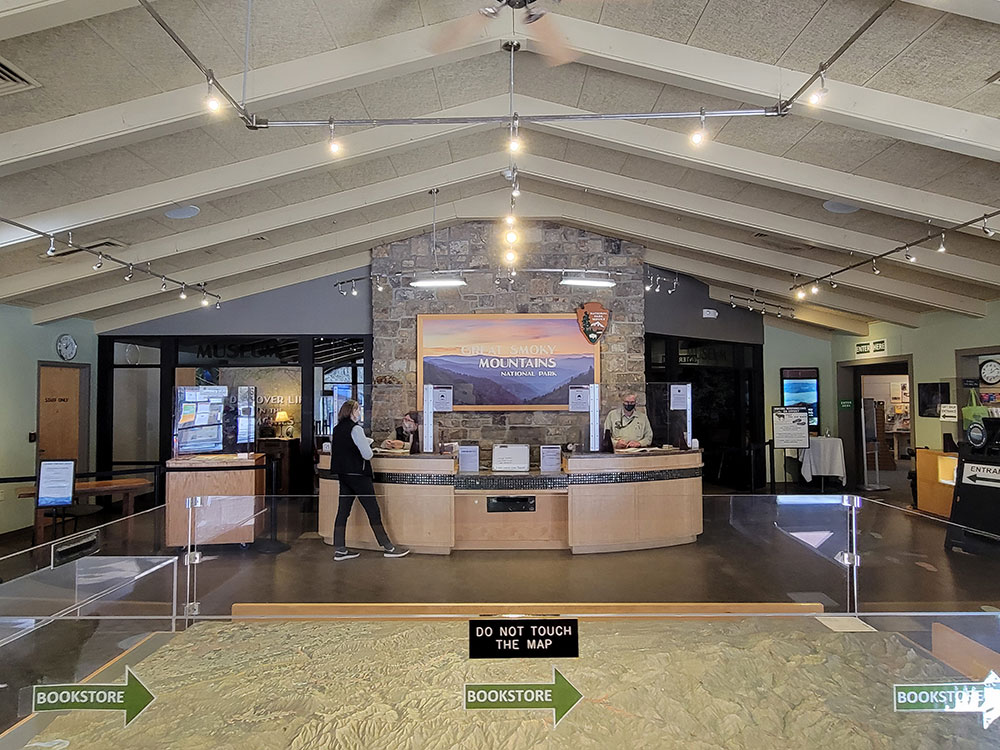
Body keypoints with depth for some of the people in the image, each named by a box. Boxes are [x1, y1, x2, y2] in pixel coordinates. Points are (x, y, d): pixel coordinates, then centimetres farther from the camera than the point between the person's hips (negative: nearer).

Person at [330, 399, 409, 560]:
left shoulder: (337, 429, 8)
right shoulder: (356, 429, -16)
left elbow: (332, 451, 17)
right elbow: (367, 454, -18)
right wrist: (367, 443, 1)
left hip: (342, 473, 8)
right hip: (357, 474, -8)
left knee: (343, 511, 9)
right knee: (373, 511, -1)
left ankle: (339, 549, 12)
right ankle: (388, 547, 5)